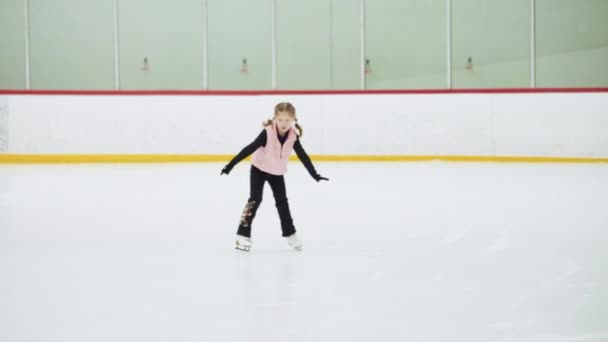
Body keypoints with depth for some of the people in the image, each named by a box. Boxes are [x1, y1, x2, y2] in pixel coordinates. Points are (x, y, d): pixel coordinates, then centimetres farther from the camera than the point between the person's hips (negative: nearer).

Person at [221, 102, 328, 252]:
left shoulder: (293, 136, -18)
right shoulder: (268, 133, -30)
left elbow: (303, 156, -7)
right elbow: (249, 149, -30)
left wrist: (315, 175, -2)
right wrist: (230, 165, -33)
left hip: (277, 173, 4)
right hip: (259, 170, -4)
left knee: (282, 201, 11)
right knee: (255, 200, -14)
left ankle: (290, 234, 23)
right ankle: (243, 234, -11)